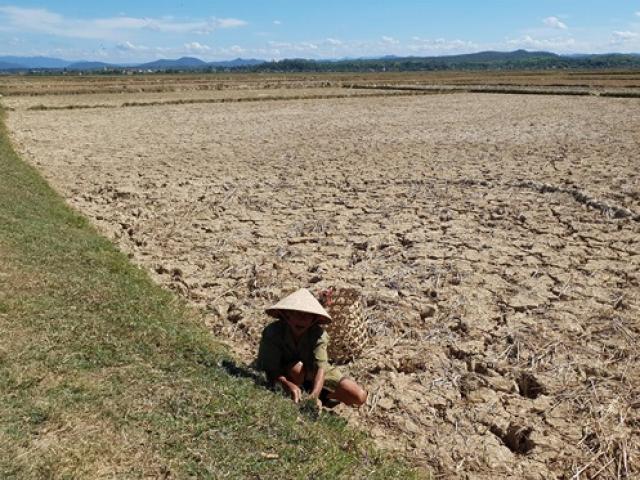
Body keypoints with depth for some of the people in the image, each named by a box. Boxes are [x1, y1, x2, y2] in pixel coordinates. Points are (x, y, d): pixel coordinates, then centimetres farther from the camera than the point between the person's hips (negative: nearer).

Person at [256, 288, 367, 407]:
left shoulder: (318, 334, -24)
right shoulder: (272, 332, -28)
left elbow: (320, 367, -36)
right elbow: (271, 369, -33)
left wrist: (314, 395, -55)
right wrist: (288, 384, -54)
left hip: (312, 374, 2)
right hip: (286, 377, -2)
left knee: (359, 397, -11)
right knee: (297, 367, -39)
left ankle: (322, 395, 10)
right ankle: (295, 401, -13)